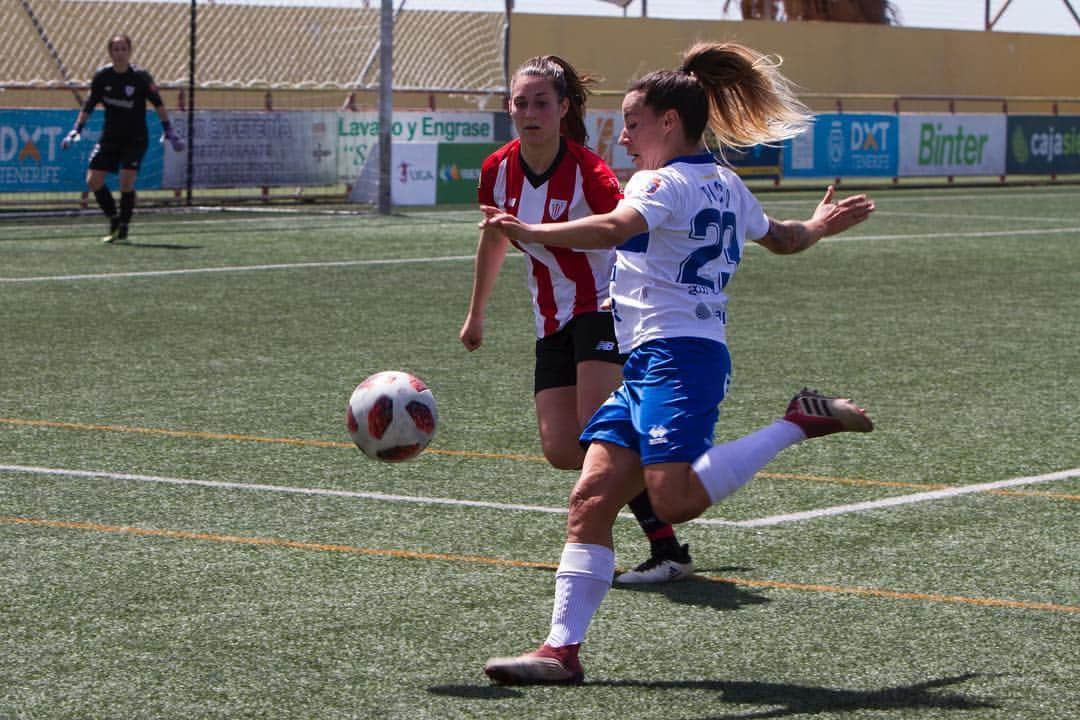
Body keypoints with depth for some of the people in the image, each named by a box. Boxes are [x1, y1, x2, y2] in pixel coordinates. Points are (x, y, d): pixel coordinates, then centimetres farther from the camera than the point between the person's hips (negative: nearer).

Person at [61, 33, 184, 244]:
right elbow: (89, 105, 8)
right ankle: (114, 221, 15)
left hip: (135, 139, -4)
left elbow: (158, 104, -8)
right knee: (93, 181, -5)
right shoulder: (102, 76, -3)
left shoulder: (140, 77, -13)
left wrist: (169, 131, -14)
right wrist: (76, 130, 4)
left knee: (126, 182, -17)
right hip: (110, 137, 4)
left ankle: (123, 230, -3)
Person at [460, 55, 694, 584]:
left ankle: (668, 551, -17)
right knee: (560, 449, -7)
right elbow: (493, 240, 17)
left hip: (604, 306, -6)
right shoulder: (498, 170, -1)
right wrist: (476, 314, 27)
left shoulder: (586, 171, -19)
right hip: (552, 320, 6)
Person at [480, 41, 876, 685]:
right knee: (592, 497, 0)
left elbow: (614, 229, -27)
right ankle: (563, 649, -5)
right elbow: (782, 239, 38)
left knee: (676, 499, -25)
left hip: (676, 353, -10)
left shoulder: (666, 181, -6)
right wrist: (820, 226, 60)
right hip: (650, 365, 10)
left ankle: (801, 421, -11)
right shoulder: (725, 184, 21)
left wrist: (529, 232, -37)